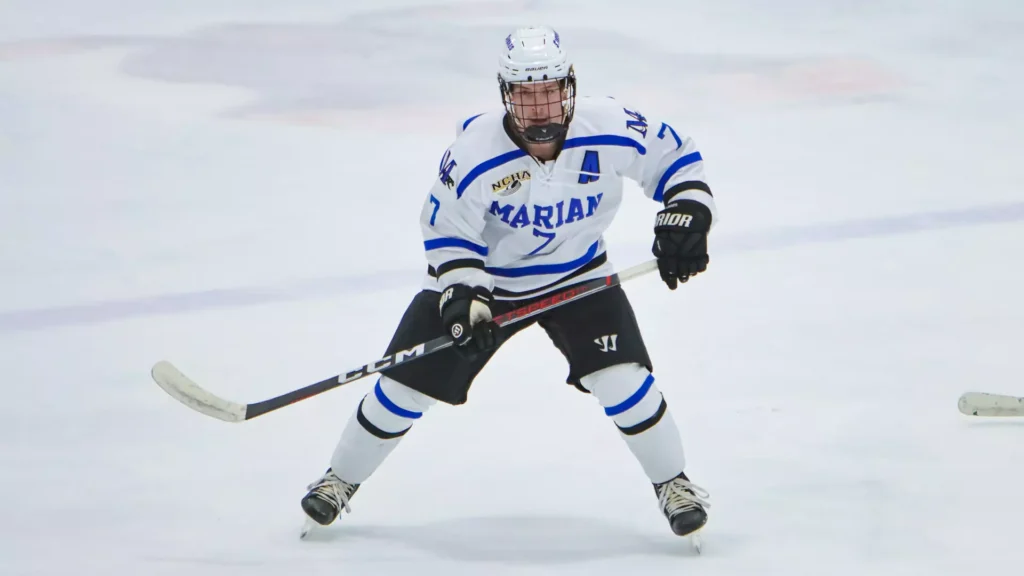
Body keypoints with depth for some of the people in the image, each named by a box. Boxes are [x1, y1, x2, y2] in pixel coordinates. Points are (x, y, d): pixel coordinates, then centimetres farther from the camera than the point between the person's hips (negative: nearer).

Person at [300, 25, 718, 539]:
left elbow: (675, 155, -7)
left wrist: (686, 215, -19)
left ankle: (672, 482, 9)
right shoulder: (474, 152, -28)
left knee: (622, 378, -16)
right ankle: (341, 480, 23)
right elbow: (448, 231, -16)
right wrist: (462, 294, -28)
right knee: (406, 385, 1)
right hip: (483, 277, -1)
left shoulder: (611, 129, -25)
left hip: (577, 275, 1)